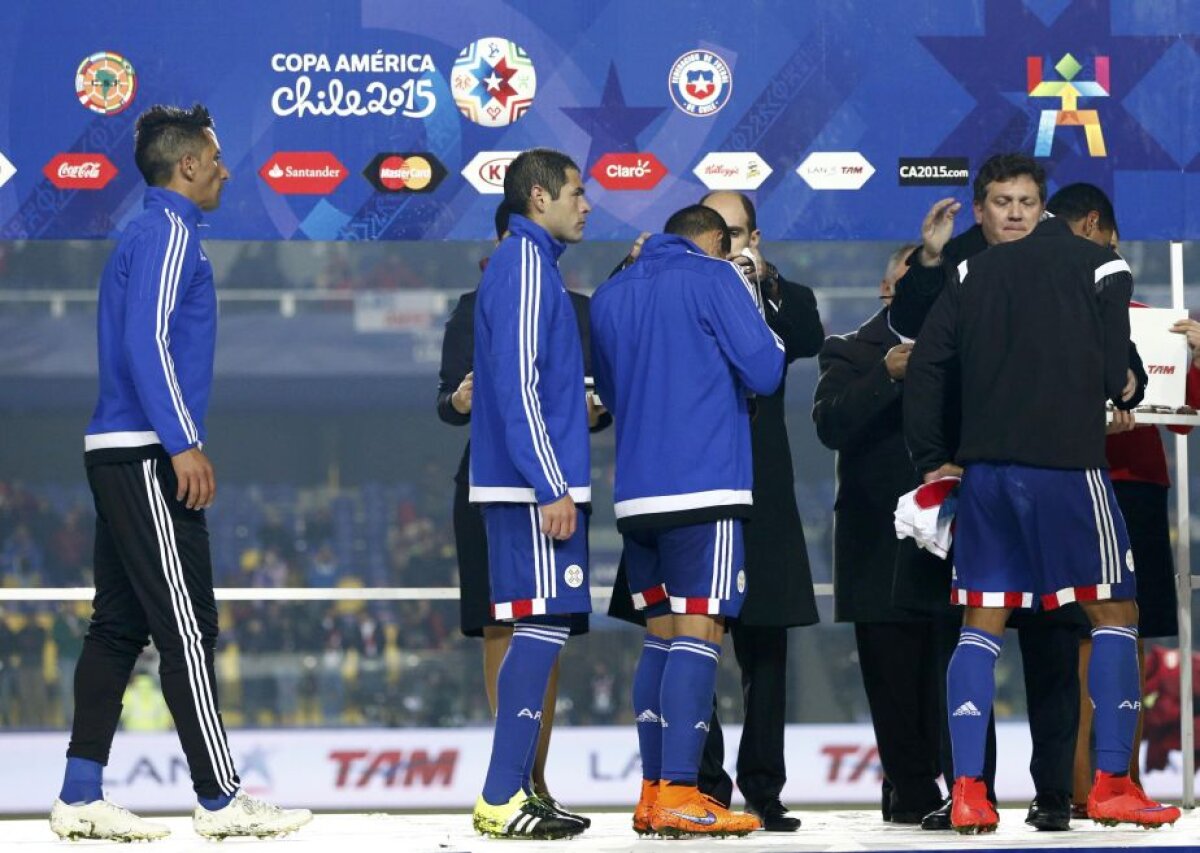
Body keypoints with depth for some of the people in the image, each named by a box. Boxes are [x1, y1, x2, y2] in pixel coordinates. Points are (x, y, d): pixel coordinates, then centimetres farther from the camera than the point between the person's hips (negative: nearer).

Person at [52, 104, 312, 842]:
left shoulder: (154, 234, 20)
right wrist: (184, 445, -21)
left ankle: (81, 796, 6)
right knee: (187, 629, -7)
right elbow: (146, 343, -19)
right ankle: (221, 800, -5)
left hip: (120, 456, 10)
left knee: (120, 628, 8)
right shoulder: (169, 234, -10)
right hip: (147, 457, -10)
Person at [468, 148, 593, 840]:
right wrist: (552, 488, -20)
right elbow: (517, 383, -17)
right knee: (542, 626, -10)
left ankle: (514, 789, 11)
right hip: (536, 483, -10)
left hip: (534, 487, 10)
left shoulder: (531, 263, 19)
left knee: (542, 629, 9)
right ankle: (502, 798, -11)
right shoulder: (525, 264, -10)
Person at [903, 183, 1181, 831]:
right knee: (1113, 614, 8)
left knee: (981, 624, 7)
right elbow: (1112, 373, -4)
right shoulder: (1103, 267, 6)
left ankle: (966, 791, -3)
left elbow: (926, 366, 7)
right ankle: (1111, 784, 2)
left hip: (983, 466, 4)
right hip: (1067, 461, -3)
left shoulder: (973, 272, 16)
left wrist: (932, 459, 11)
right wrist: (1125, 390, 19)